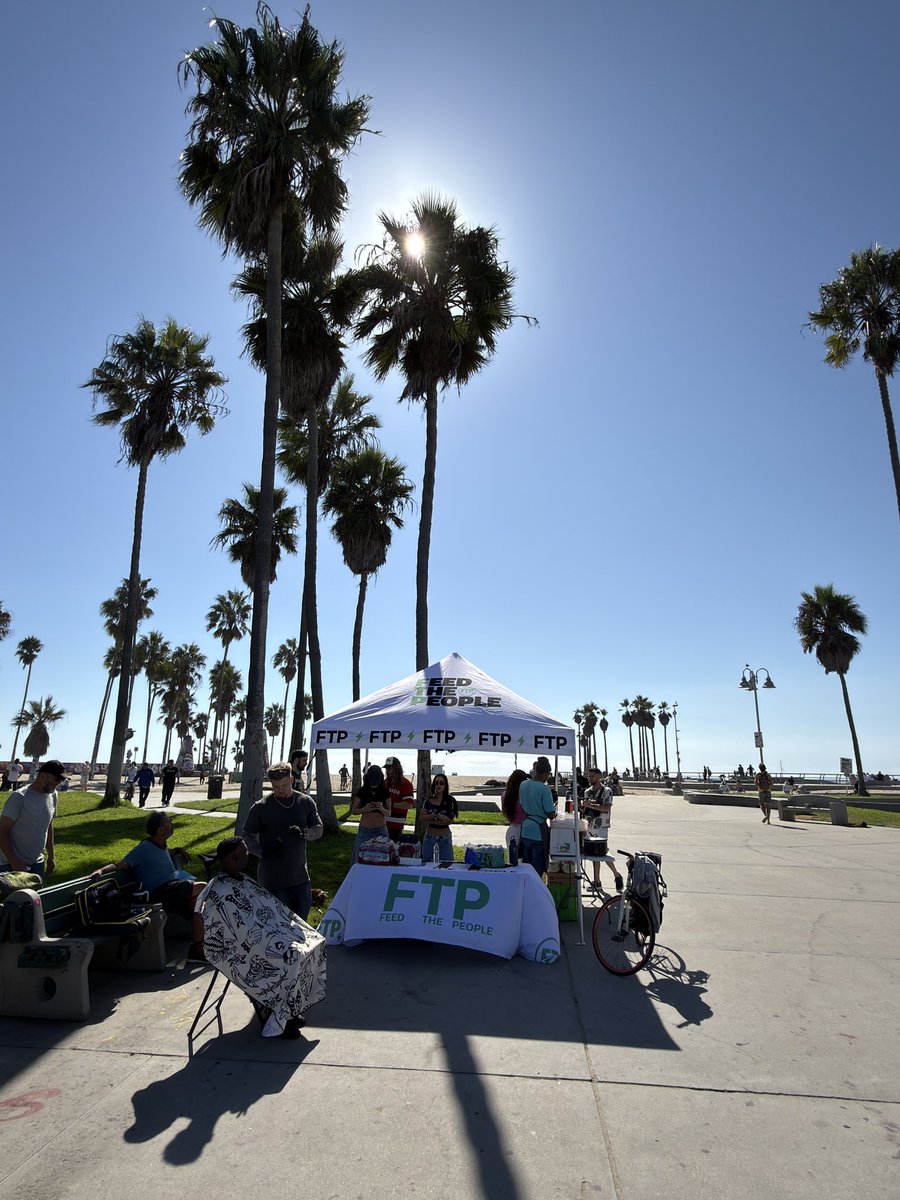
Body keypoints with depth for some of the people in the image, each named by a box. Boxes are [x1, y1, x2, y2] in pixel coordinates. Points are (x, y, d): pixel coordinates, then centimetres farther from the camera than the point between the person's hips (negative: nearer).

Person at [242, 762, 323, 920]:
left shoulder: (306, 802, 1)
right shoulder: (261, 807, -7)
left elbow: (319, 829, 8)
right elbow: (247, 836, 2)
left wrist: (304, 833, -14)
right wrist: (262, 852, -14)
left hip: (300, 874, 3)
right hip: (272, 876, -3)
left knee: (303, 911, 12)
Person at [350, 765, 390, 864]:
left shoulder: (385, 792, -2)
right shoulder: (362, 791, -3)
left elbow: (388, 813, 1)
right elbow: (353, 810, 5)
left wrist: (381, 809, -20)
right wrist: (364, 809, -15)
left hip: (380, 830, 0)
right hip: (364, 830, 0)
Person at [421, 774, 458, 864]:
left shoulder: (450, 801, -3)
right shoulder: (428, 801, 5)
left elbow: (450, 821, -9)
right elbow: (423, 816, -4)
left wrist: (431, 820, -9)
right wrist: (437, 815, -19)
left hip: (445, 839, -2)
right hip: (429, 838, 3)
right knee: (427, 863, 6)